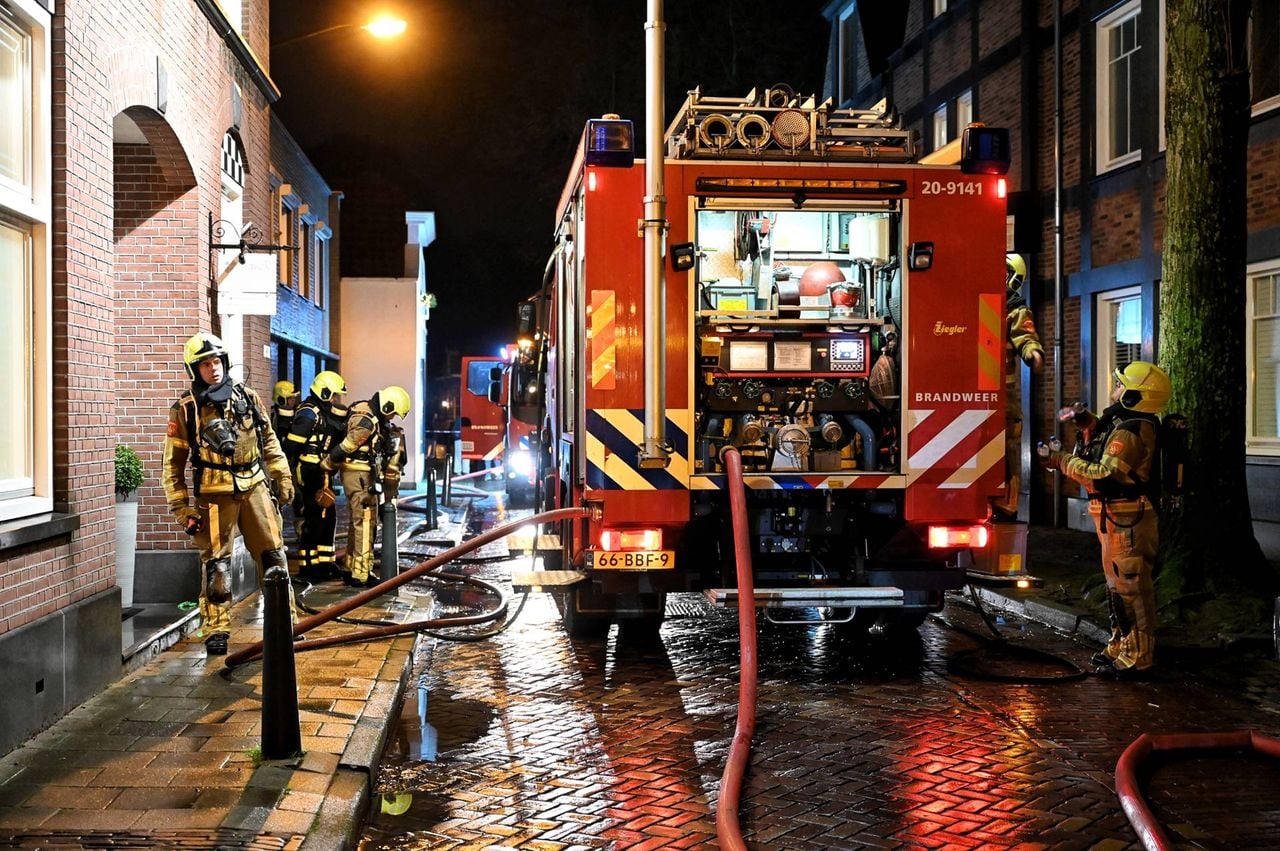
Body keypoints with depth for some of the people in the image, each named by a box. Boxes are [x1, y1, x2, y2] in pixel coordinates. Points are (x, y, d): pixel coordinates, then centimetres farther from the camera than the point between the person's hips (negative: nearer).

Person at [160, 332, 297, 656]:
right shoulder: (185, 410, -3)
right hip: (214, 493, -3)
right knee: (215, 563, 1)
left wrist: (282, 476, 11)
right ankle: (216, 630, 10)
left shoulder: (248, 398, 6)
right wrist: (181, 506, -3)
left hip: (254, 486, 3)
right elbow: (173, 462, 0)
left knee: (273, 555, 5)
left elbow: (269, 441, 15)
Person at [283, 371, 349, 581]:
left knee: (328, 518, 14)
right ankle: (307, 566, 3)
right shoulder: (309, 413, -14)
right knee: (312, 520, -5)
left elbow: (334, 444, 21)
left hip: (322, 475, 10)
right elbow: (291, 445, -19)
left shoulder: (326, 414, 15)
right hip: (308, 475, -10)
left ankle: (324, 563, 22)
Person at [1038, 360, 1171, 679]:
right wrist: (1088, 423, 10)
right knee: (1118, 584, 18)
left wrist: (1063, 461, -20)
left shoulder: (1131, 431, -21)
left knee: (1129, 586, -6)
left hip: (1126, 519, -11)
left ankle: (1137, 658, 0)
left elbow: (1104, 476, -26)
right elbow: (1104, 451, 24)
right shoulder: (1125, 422, 12)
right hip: (1115, 517, 11)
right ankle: (1120, 647, 29)